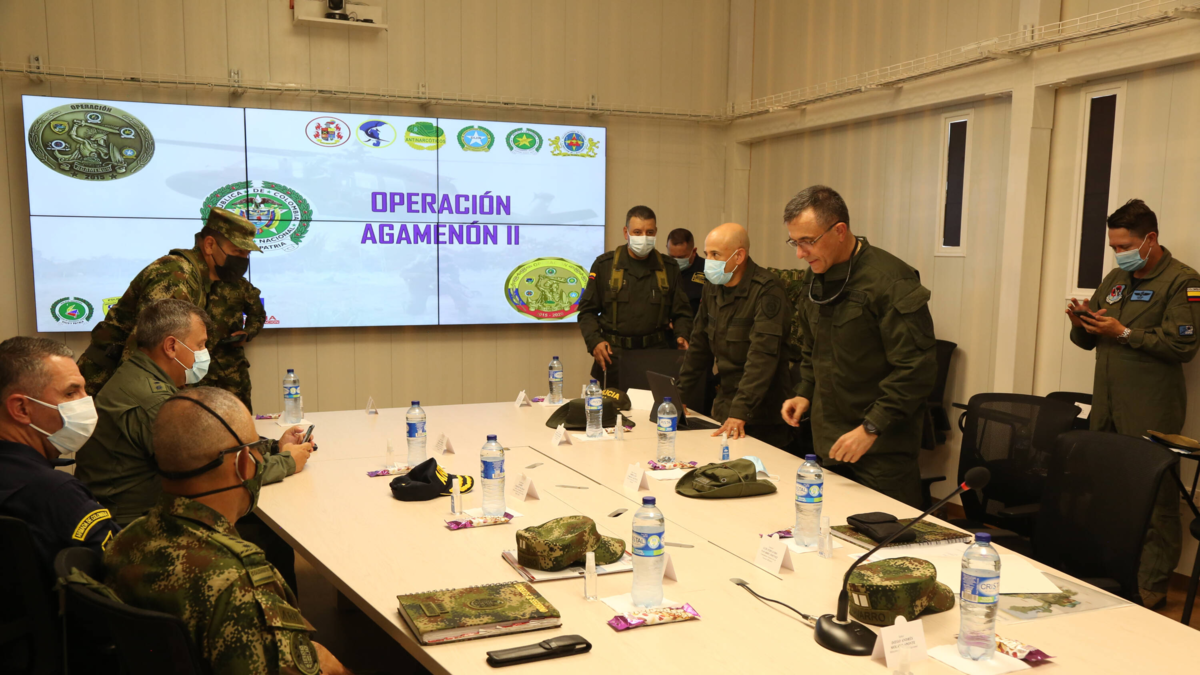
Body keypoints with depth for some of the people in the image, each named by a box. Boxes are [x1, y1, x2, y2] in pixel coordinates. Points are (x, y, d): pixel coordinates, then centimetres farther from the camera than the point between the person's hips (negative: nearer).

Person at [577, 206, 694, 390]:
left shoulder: (669, 269, 10)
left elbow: (681, 312, 14)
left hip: (657, 354, 1)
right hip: (614, 355, -1)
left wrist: (681, 335, -5)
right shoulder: (604, 265, 6)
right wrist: (594, 342, -8)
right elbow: (587, 311, 7)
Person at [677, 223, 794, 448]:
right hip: (724, 407, 7)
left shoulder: (767, 291, -18)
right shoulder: (713, 288, 7)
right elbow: (700, 347, 15)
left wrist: (739, 412, -33)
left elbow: (762, 357, -26)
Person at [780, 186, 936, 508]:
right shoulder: (818, 277, 10)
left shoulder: (890, 281, -16)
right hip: (829, 440, 7)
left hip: (882, 446, -7)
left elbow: (917, 368, -19)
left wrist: (872, 427, -20)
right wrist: (805, 393, 11)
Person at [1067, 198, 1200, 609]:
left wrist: (1124, 333, -15)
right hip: (1107, 408, 7)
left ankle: (1153, 586, 11)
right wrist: (1081, 323, 0)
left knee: (1154, 501, 0)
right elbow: (1088, 340, 21)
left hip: (1150, 415, -7)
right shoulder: (1116, 280, 17)